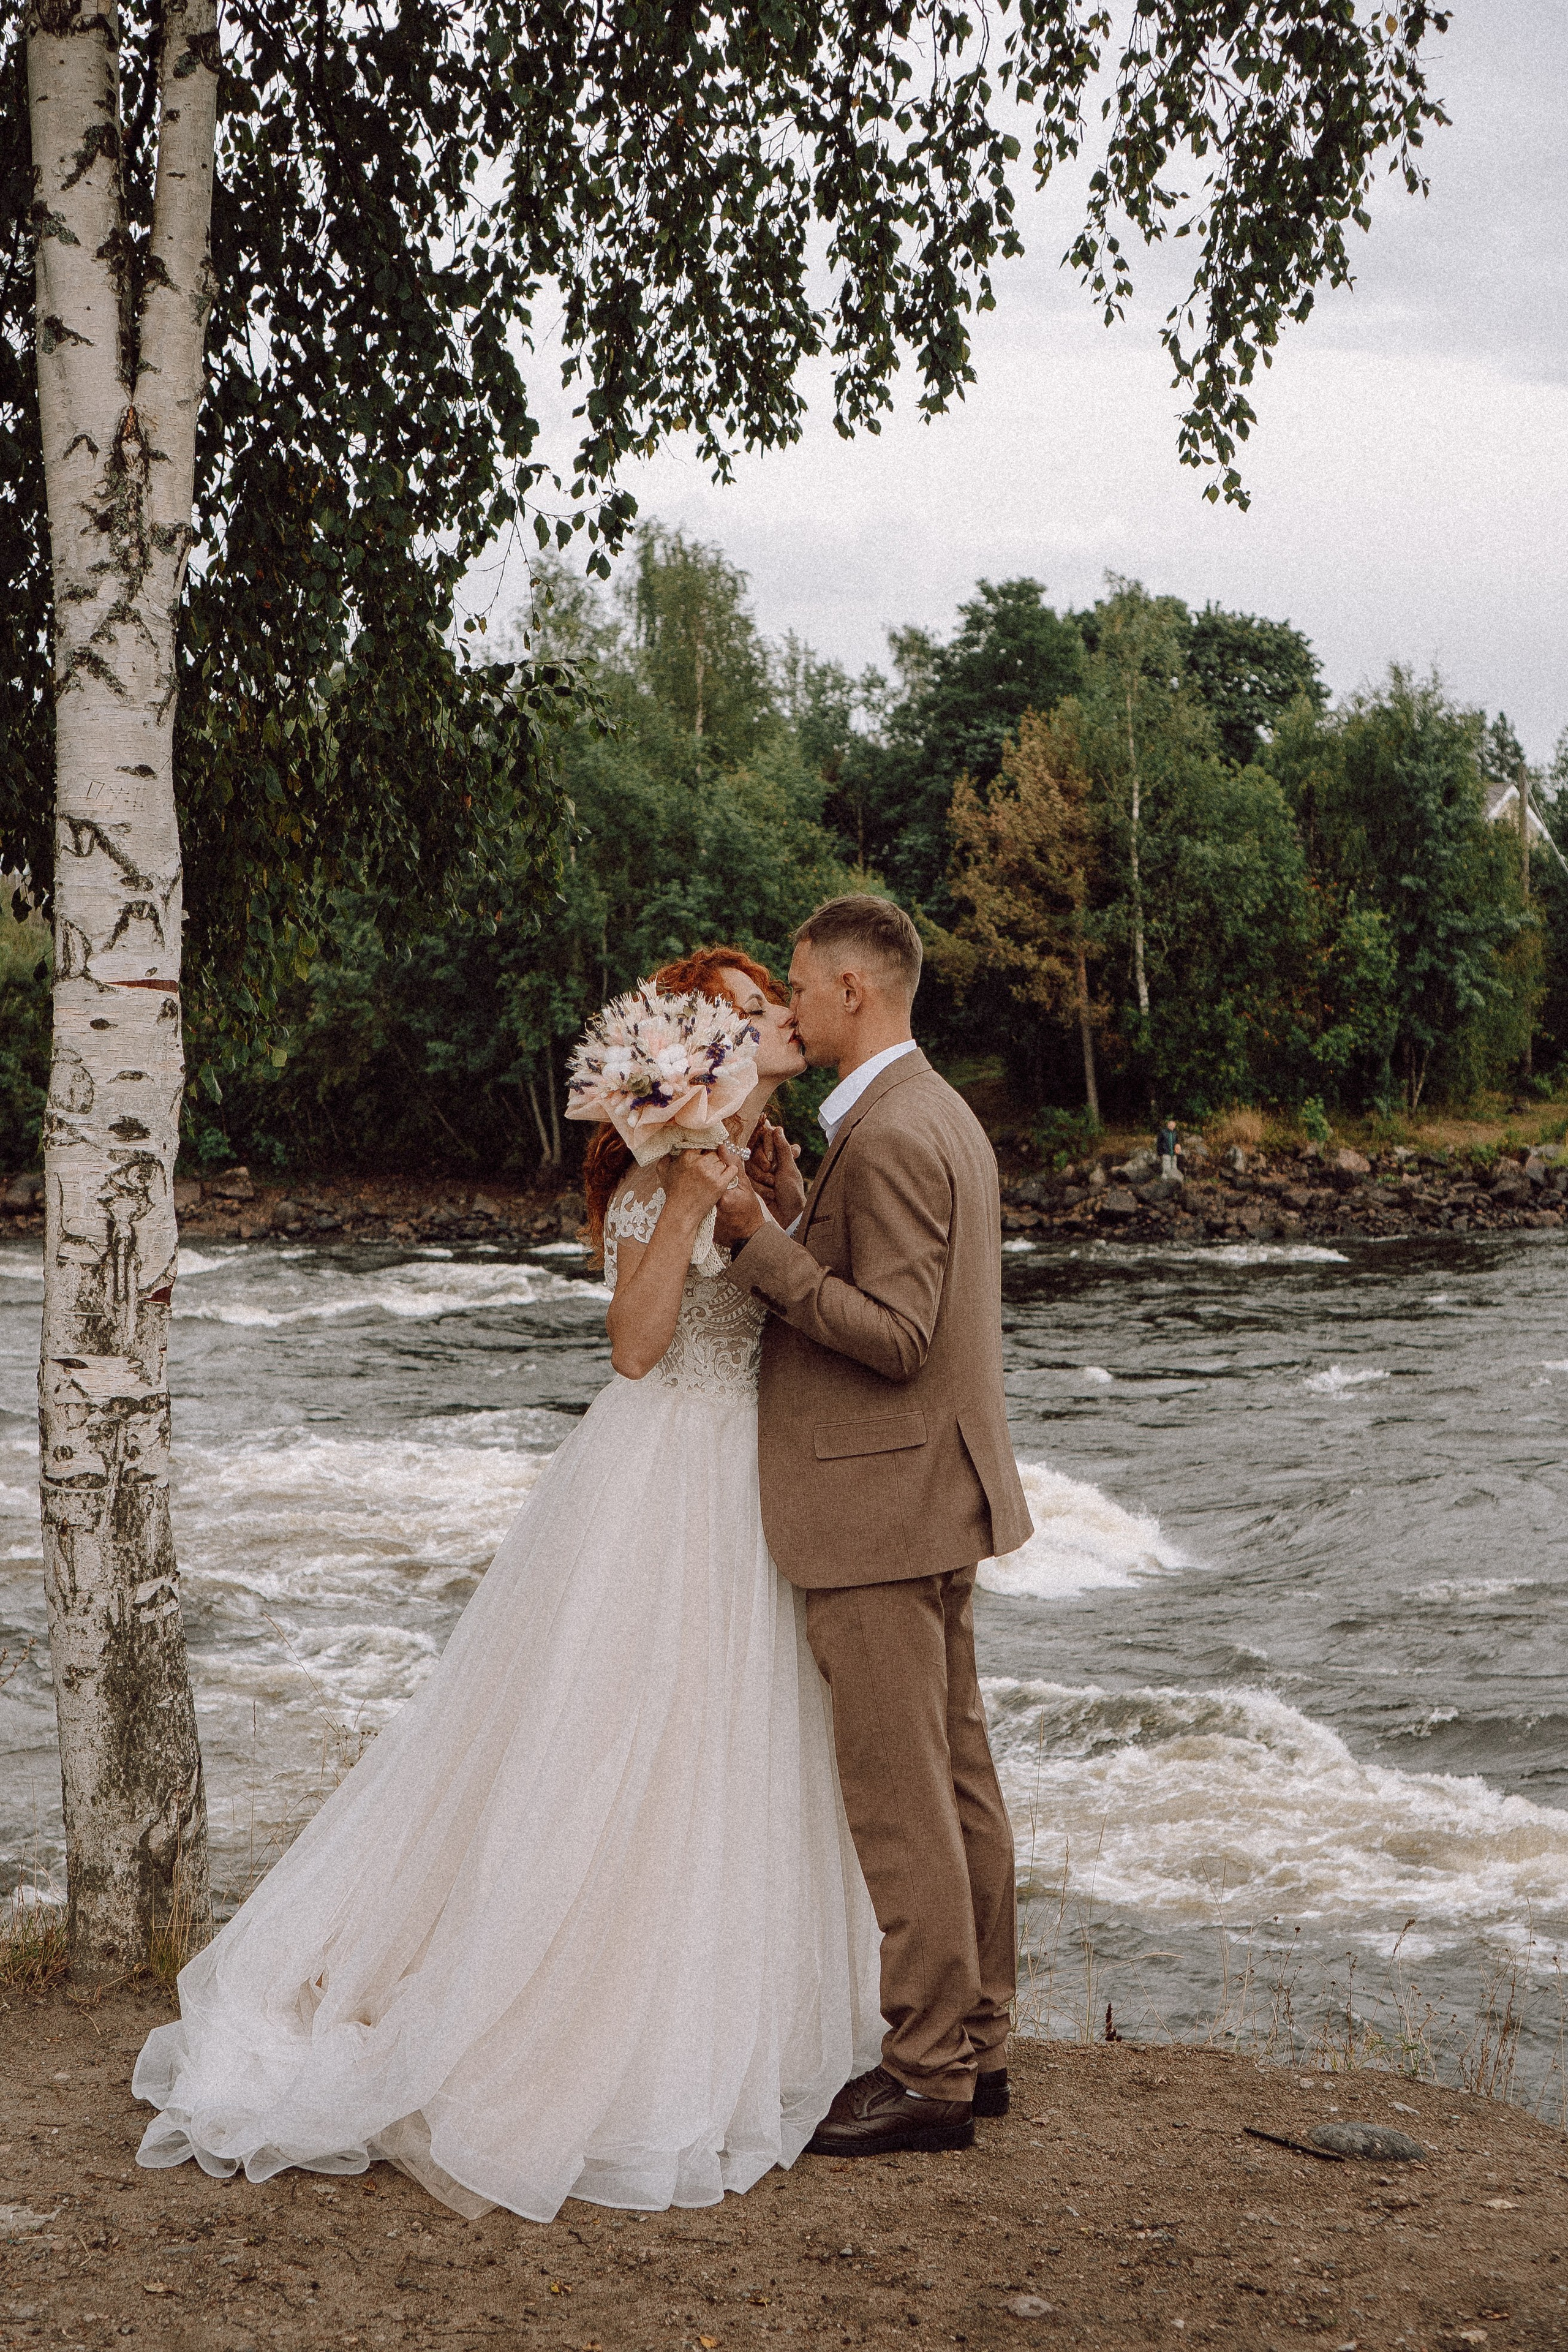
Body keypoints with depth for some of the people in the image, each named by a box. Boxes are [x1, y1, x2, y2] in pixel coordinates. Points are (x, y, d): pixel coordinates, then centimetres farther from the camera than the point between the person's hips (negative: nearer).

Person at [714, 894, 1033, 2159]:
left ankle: (928, 2075, 2)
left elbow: (895, 1337, -22)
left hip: (879, 1506, -11)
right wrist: (798, 1213, 7)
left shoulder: (886, 1136, -19)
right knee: (957, 1779, 15)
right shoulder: (943, 1115, 14)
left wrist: (762, 1247, -20)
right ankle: (976, 2042, 23)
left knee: (900, 1800, -4)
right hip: (935, 1498, 11)